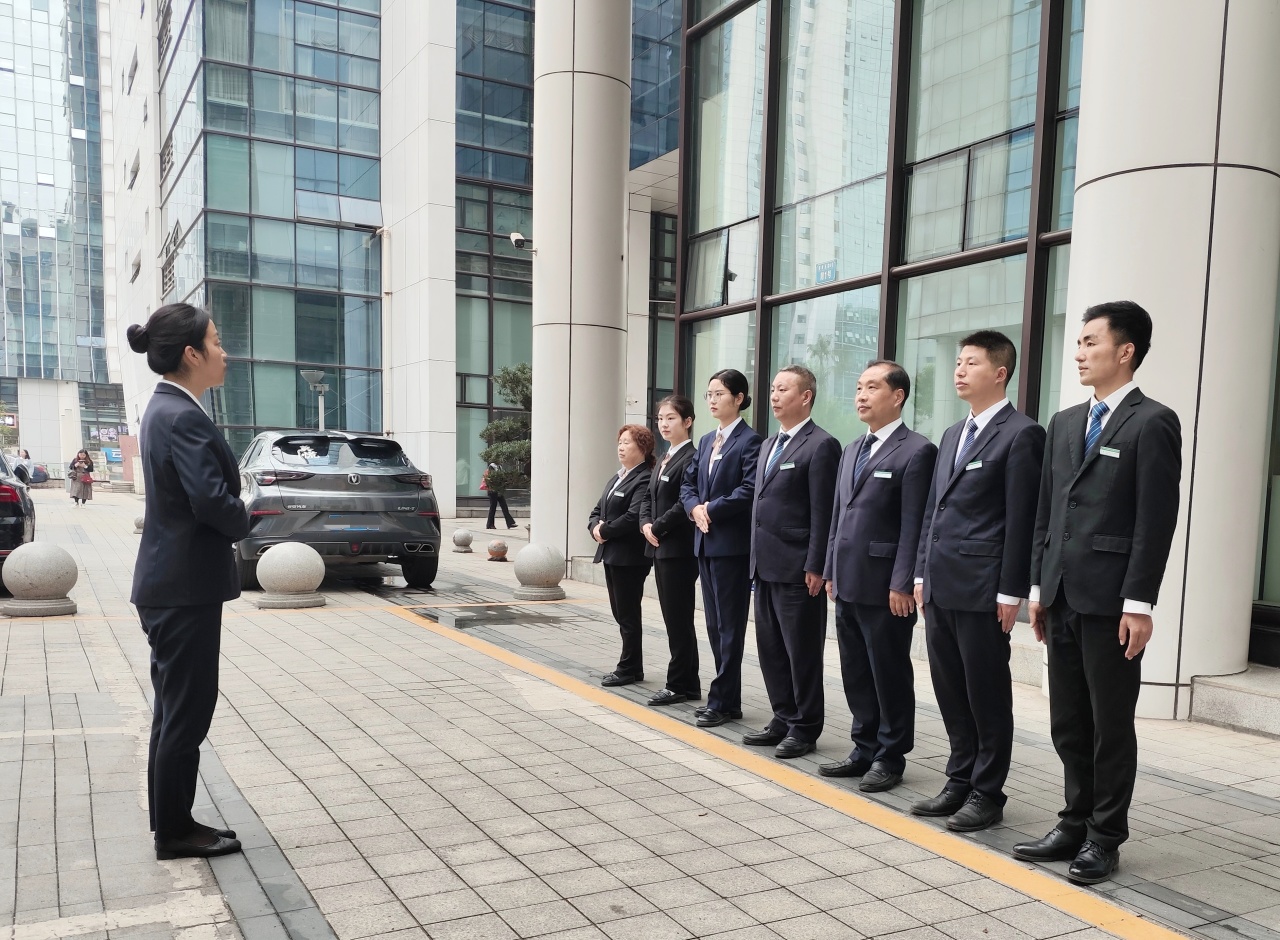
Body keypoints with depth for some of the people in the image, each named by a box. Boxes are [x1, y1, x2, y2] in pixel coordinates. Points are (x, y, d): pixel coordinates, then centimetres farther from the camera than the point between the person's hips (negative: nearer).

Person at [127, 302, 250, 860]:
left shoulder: (164, 409, 12)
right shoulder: (184, 417, -20)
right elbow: (213, 501, -27)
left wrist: (231, 494, 0)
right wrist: (242, 522, -8)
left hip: (171, 584, 10)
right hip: (186, 587, -10)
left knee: (177, 709, 17)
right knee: (187, 711, 2)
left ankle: (171, 824, 29)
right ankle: (176, 832, 16)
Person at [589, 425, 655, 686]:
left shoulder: (644, 479, -13)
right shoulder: (617, 478, 17)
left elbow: (633, 517, -24)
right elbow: (597, 512, 18)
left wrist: (605, 531, -13)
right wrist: (596, 527, -3)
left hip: (630, 557, -9)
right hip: (611, 555, 9)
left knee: (628, 615, 1)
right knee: (620, 613, 14)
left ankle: (629, 669, 11)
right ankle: (632, 667, 23)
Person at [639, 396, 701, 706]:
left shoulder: (691, 458, -13)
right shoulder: (665, 459, 17)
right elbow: (648, 497, 18)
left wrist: (658, 528, -12)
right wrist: (646, 524, 0)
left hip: (679, 549, -9)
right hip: (660, 548, 9)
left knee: (679, 620, -1)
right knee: (674, 619, 13)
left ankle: (678, 685, 8)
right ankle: (688, 684, 21)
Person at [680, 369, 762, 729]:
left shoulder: (750, 441, -9)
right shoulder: (706, 441, 16)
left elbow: (749, 491, -18)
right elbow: (688, 483, 16)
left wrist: (711, 509, -13)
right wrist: (695, 507, -4)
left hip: (732, 545, -8)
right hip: (705, 542, 8)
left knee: (730, 625, 0)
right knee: (714, 624, 13)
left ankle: (722, 701, 7)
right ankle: (727, 697, 22)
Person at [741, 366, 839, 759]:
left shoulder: (821, 445, -10)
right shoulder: (769, 445, 16)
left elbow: (823, 513, -14)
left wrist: (816, 567, -17)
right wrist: (756, 557, 16)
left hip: (797, 569, -8)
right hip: (765, 565, 9)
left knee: (803, 652, 3)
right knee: (771, 649, 14)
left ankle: (804, 728, 15)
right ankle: (782, 719, 26)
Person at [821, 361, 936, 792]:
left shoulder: (916, 450, -9)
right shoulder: (852, 450, 16)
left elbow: (914, 526, -14)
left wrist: (902, 584, -17)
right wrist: (831, 571, 15)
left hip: (884, 587, -8)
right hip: (847, 584, 8)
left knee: (890, 675, 5)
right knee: (856, 674, 14)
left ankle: (890, 758, 18)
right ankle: (864, 750, 27)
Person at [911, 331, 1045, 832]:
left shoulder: (1021, 434, -8)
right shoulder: (953, 434, 18)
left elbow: (1021, 519, -12)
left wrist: (1012, 591, -14)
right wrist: (922, 573, 14)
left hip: (981, 588, -8)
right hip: (941, 585, 8)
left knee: (987, 694, 4)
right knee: (950, 691, 14)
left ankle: (987, 794, 16)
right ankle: (959, 782, 26)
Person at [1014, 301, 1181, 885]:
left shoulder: (1153, 423, -7)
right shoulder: (1065, 423, 14)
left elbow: (1156, 522, -12)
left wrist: (1139, 604, -15)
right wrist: (1038, 587, 12)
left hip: (1110, 601, -6)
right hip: (1062, 597, 7)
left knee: (1111, 725, 6)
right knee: (1068, 724, 14)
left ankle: (1104, 838, 19)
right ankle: (1075, 824, 27)